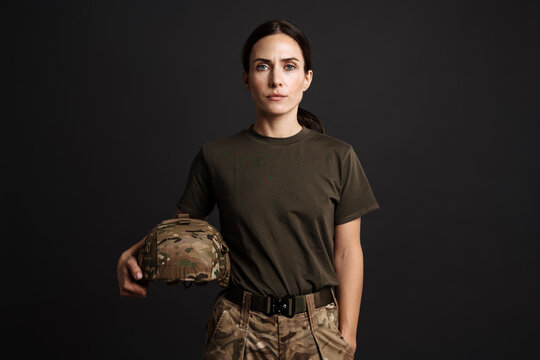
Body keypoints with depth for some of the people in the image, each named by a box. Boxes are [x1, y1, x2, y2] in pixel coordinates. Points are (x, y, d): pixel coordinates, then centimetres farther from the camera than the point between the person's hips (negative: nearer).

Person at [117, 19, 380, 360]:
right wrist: (135, 255, -15)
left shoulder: (337, 157, -3)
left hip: (316, 328, 0)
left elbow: (347, 252, -2)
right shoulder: (215, 157, -3)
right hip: (239, 329, 0)